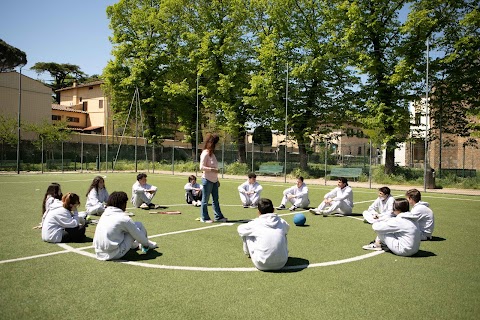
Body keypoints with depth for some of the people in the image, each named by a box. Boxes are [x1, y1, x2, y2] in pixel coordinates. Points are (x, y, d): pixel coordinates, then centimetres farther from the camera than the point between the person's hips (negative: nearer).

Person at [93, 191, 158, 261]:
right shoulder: (124, 218, -11)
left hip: (99, 254, 8)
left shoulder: (104, 214, 10)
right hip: (115, 254, -7)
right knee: (139, 225, 4)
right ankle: (145, 246, 26)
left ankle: (136, 245, 39)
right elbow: (139, 236, -2)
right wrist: (147, 244, 19)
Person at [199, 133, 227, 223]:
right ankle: (204, 218, 12)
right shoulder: (205, 153, -12)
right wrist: (212, 169, -26)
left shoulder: (212, 153, 14)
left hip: (214, 180, 8)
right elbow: (201, 167, -17)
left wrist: (217, 180, 18)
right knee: (205, 200, 2)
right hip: (207, 180, -8)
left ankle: (218, 217, 16)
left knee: (215, 200, 11)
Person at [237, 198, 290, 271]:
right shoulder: (282, 222, 6)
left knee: (247, 235, 15)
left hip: (262, 265, -3)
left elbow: (239, 229, 19)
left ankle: (249, 254, 40)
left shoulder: (255, 223, -1)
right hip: (281, 264, 3)